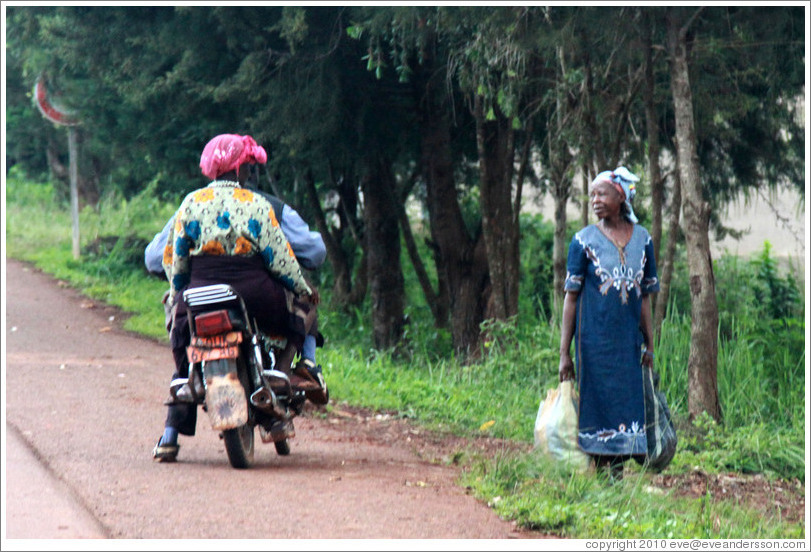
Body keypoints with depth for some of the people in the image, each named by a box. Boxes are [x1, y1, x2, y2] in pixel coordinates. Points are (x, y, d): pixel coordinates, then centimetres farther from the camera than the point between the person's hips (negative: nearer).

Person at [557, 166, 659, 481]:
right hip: (594, 342, -3)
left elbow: (645, 298, 12)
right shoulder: (584, 240, -2)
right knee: (598, 407, -3)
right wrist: (564, 353, -5)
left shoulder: (642, 239, 7)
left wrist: (650, 348, 11)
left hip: (629, 342, 3)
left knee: (628, 406, 2)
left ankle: (618, 476, 10)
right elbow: (571, 297, -2)